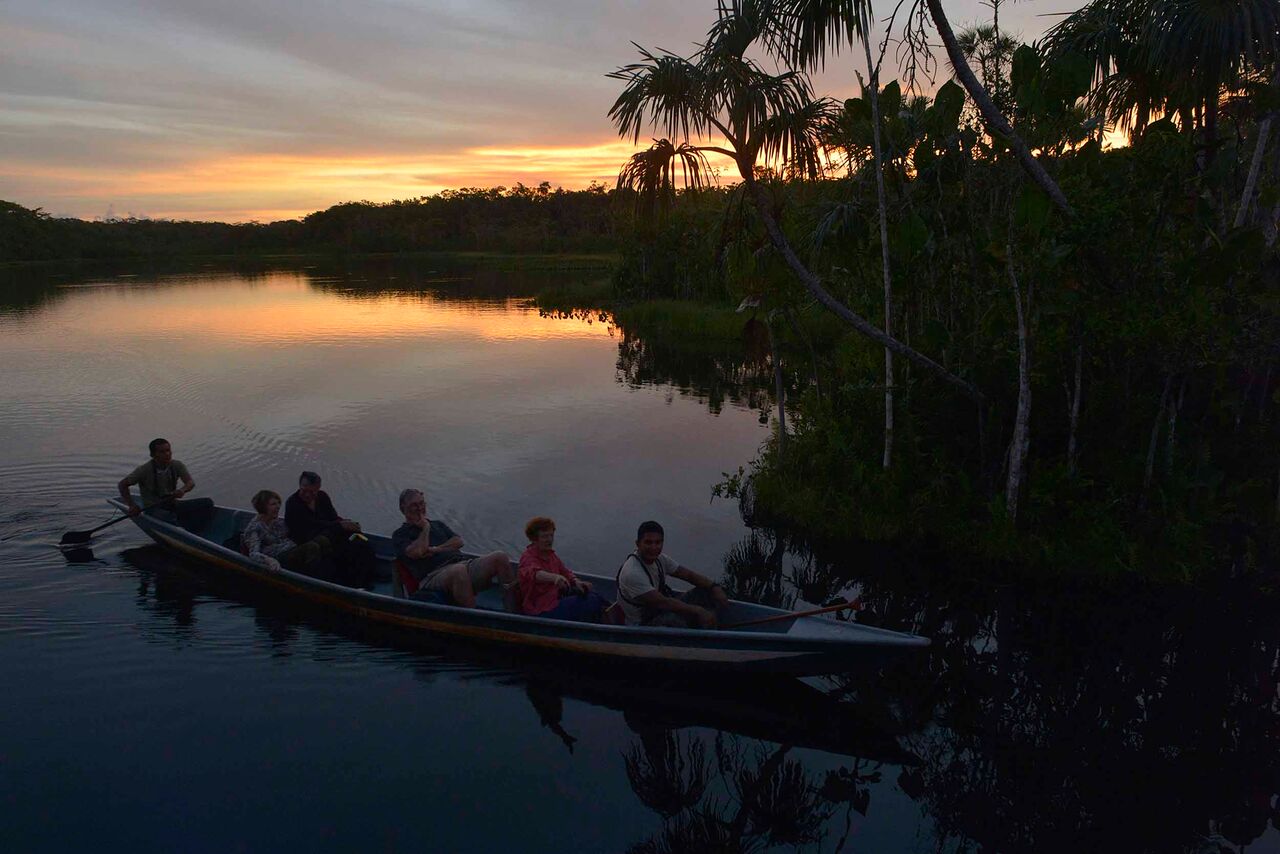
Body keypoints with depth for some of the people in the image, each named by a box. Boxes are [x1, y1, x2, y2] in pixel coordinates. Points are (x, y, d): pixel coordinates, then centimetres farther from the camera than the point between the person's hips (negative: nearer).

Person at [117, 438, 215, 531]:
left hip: (173, 505, 5)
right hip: (153, 509, -5)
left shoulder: (177, 465, -1)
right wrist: (132, 506, -13)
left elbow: (191, 482, -9)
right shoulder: (144, 470, -11)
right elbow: (122, 485, -4)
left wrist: (183, 490, -33)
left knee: (207, 502, -16)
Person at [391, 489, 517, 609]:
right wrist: (426, 528, 8)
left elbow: (458, 541, 16)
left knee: (500, 557, -19)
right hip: (434, 575, -6)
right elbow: (417, 552, -7)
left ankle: (513, 610, -25)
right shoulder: (400, 534, 15)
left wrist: (435, 549, 0)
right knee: (459, 570, -43)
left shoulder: (437, 524, 33)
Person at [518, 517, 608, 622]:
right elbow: (534, 573, -40)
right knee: (591, 602, -16)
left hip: (555, 599, 9)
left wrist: (577, 582, -7)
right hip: (541, 611, -9)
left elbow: (565, 572, 16)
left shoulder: (550, 554, 10)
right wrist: (555, 577, -61)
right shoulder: (528, 557, -18)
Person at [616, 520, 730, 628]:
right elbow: (661, 603, -32)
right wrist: (698, 611, -32)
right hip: (643, 625, -9)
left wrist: (715, 587, -13)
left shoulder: (659, 559, 0)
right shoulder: (632, 573, -27)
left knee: (706, 592, -3)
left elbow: (689, 574, 4)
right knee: (675, 621, -41)